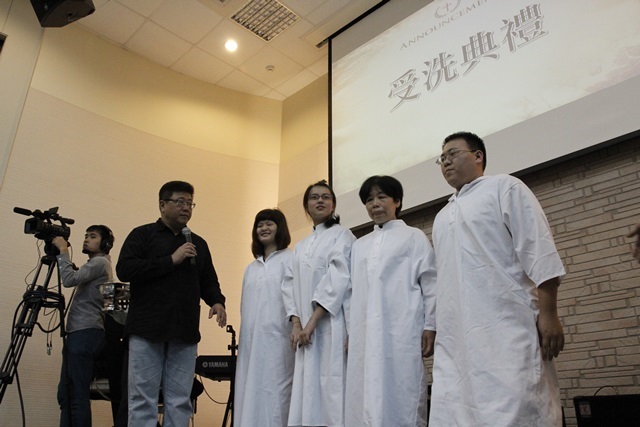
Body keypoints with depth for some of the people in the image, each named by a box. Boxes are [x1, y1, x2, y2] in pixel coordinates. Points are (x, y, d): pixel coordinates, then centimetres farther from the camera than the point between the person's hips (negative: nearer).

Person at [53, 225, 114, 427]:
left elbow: (69, 280, -17)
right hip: (79, 332, 10)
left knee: (78, 394, -10)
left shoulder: (100, 262, -5)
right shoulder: (95, 264, 25)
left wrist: (63, 251, -9)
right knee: (66, 392, 12)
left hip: (86, 333, -10)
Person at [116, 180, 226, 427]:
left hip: (185, 334, 4)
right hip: (147, 332, -3)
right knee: (143, 399, 1)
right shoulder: (142, 235, 5)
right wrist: (171, 260, -12)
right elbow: (124, 270, -9)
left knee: (179, 402, 5)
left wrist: (217, 301, -1)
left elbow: (208, 281, 21)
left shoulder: (198, 244, 18)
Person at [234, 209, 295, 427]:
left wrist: (295, 329, -16)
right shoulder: (251, 268, 21)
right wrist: (244, 337, 15)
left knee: (273, 391, -5)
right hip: (251, 339, 7)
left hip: (276, 337, -6)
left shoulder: (290, 260, -1)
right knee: (249, 390, 8)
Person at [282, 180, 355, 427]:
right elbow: (290, 285, 12)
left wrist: (313, 322, -14)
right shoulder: (301, 247, 21)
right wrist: (296, 323, -4)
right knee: (308, 390, 3)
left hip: (330, 325, -5)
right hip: (305, 329, 6)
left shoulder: (341, 235, 3)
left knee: (331, 386, -9)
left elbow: (339, 280, -10)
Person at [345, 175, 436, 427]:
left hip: (402, 330, -4)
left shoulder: (414, 237, 9)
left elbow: (430, 284, 2)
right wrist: (350, 331, 12)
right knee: (366, 399, 1)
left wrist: (430, 327, -5)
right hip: (365, 333, 4)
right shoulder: (359, 246, 21)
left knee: (401, 397, -4)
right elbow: (354, 290, 18)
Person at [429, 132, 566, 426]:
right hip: (456, 338, 6)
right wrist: (435, 326, 16)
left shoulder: (504, 188, 8)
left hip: (505, 328, -5)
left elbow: (538, 249, -3)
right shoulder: (442, 216, 26)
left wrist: (548, 313, -11)